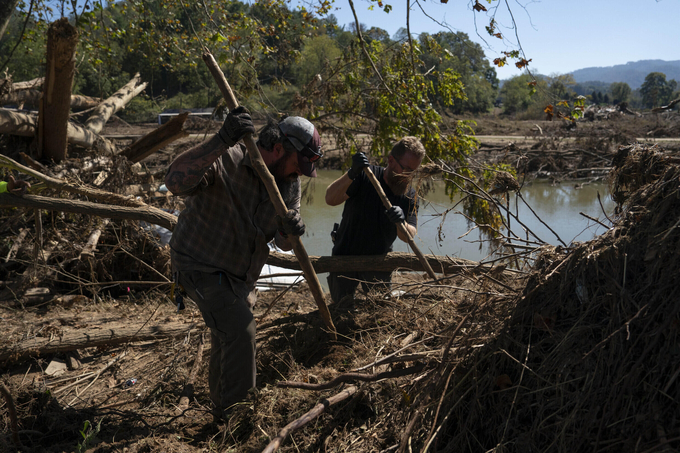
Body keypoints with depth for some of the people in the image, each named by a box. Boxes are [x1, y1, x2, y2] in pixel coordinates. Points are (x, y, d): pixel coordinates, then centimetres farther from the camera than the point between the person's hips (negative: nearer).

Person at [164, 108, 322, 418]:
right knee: (239, 329, -18)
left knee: (227, 340, 22)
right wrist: (221, 142, -53)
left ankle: (222, 407, 46)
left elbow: (283, 244, -5)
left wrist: (289, 231, -30)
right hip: (201, 266, -7)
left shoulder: (290, 185, -6)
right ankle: (234, 411, 4)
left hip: (239, 274, 7)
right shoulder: (225, 161, -26)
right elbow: (175, 182, -44)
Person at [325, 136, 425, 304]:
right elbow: (330, 199, -29)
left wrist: (401, 222, -39)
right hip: (345, 257, -2)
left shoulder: (410, 195, -8)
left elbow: (409, 236, -15)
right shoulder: (365, 176, -18)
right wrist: (351, 174, -45)